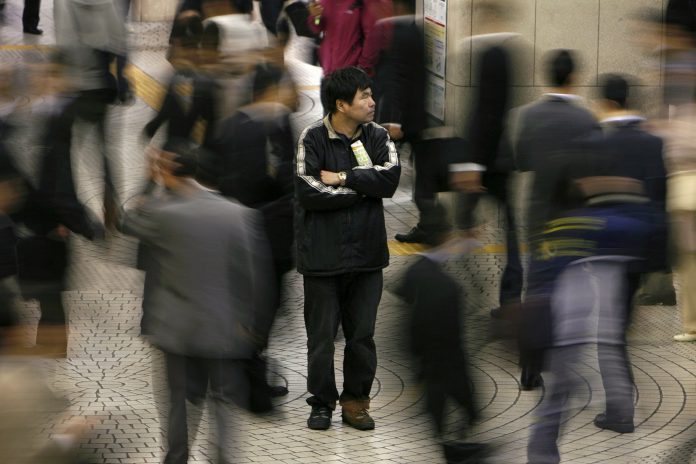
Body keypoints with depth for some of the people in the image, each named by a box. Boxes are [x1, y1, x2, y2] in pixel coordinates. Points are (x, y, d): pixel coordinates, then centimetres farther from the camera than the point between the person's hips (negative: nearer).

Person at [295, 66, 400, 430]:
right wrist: (364, 188, -12)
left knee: (363, 334, 8)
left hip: (366, 252, 3)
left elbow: (391, 176, -12)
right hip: (322, 254, -3)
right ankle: (322, 404, 19)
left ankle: (355, 402, 21)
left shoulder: (377, 136, 5)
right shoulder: (313, 138, -7)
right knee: (321, 335, 6)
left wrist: (342, 178, -16)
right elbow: (308, 192, -19)